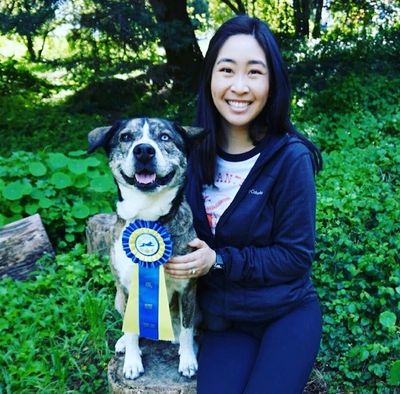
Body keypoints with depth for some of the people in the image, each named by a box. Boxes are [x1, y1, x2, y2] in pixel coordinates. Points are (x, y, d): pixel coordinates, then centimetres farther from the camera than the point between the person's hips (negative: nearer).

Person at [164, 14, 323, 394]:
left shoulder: (290, 157, -19)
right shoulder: (195, 150, -8)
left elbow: (296, 256, -14)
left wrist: (219, 261, -22)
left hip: (288, 314, -2)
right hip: (222, 318, 3)